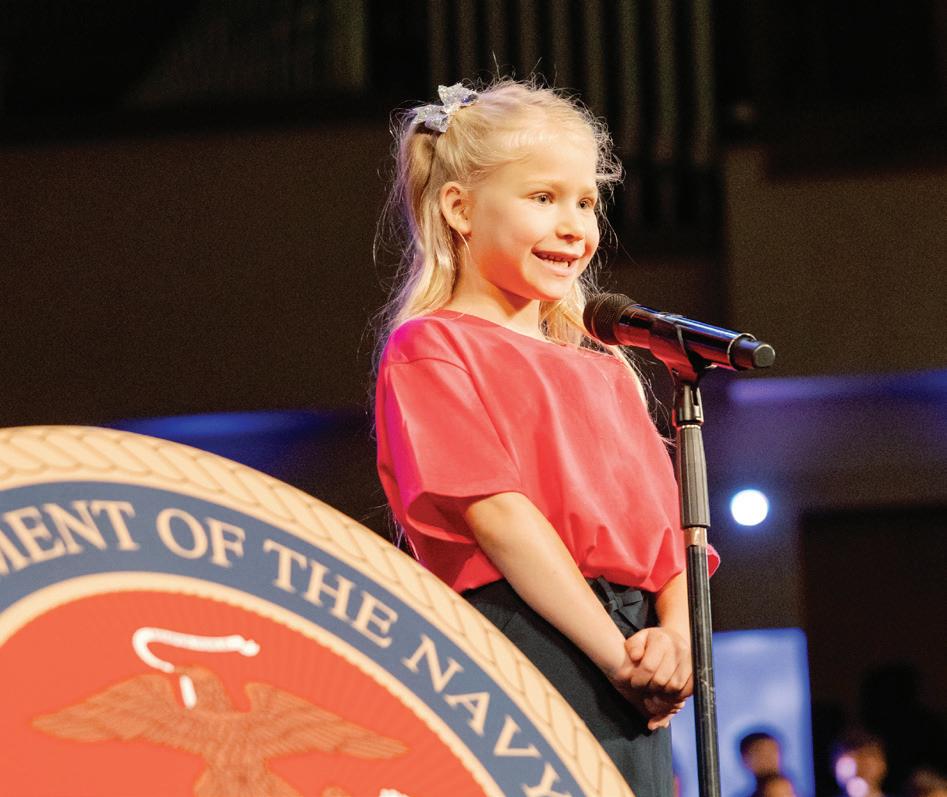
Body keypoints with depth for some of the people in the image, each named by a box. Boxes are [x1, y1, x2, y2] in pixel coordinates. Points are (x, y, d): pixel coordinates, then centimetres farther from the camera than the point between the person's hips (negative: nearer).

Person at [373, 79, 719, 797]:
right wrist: (617, 653, -14)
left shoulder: (606, 372, 24)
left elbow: (669, 527, 17)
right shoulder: (432, 348, 3)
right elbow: (496, 512, -9)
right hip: (526, 652, -7)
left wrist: (675, 638, -4)